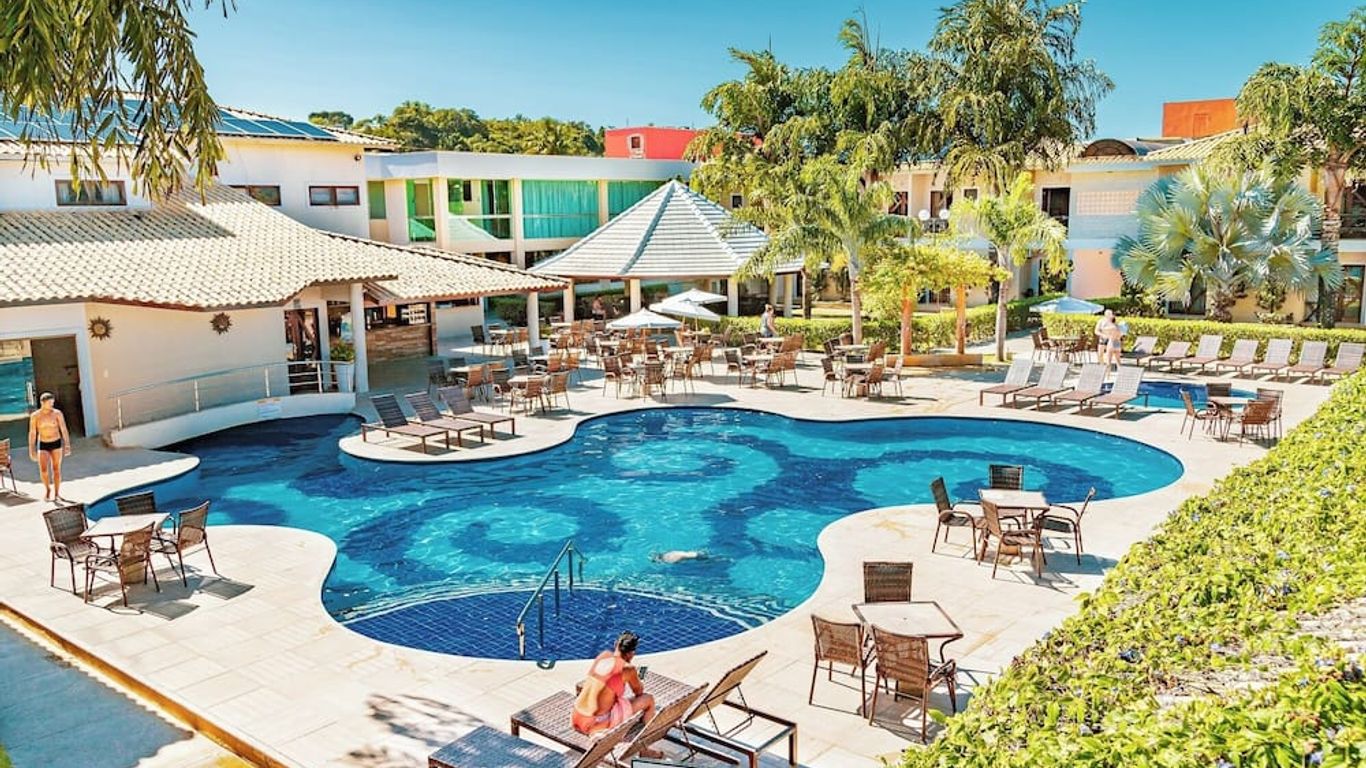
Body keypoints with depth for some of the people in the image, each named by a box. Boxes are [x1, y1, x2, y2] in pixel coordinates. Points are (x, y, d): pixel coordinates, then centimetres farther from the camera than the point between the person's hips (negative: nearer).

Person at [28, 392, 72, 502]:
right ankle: (47, 488, 14)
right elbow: (32, 434, -3)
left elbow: (64, 430, -5)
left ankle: (57, 494, 13)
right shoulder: (35, 416, -6)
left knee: (56, 469, 3)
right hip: (43, 445, 0)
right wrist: (32, 450, -6)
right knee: (43, 470, -13)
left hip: (56, 444, 0)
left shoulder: (57, 413, -6)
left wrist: (67, 445, -10)